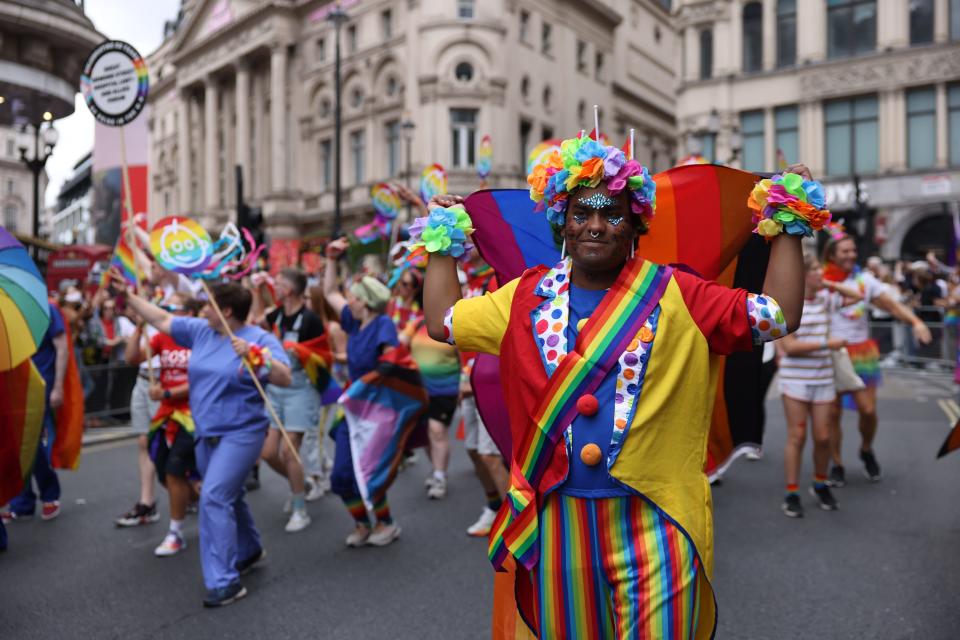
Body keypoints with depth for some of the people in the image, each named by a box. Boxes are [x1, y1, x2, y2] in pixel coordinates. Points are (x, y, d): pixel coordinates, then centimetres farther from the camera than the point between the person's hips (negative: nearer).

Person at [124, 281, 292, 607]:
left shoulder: (259, 338, -14)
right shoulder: (200, 331, 4)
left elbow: (285, 379, -23)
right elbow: (161, 319, 14)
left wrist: (257, 357, -37)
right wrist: (129, 295, 14)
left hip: (240, 433, -7)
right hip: (206, 434, 8)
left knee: (214, 498, -17)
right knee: (227, 496, 21)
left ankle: (225, 581, -10)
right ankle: (249, 550, 44)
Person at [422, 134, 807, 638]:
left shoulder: (676, 294, 0)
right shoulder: (528, 296, 6)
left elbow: (779, 316, -1)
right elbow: (442, 320, 11)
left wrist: (787, 227, 0)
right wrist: (443, 237, 18)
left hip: (655, 521, -2)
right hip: (558, 523, 3)